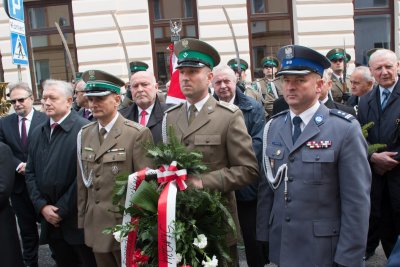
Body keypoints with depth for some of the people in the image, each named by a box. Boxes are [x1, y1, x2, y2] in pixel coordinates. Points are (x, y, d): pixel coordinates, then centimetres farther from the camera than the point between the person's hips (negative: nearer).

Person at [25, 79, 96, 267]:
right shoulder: (38, 132, 11)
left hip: (78, 218, -6)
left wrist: (61, 209, -13)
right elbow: (30, 173, 10)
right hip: (49, 218, 6)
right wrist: (42, 206, -2)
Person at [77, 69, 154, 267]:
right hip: (95, 227, 6)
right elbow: (82, 181, 10)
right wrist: (82, 220, 11)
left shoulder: (137, 133, -14)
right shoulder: (84, 134, 6)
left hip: (126, 225, -5)